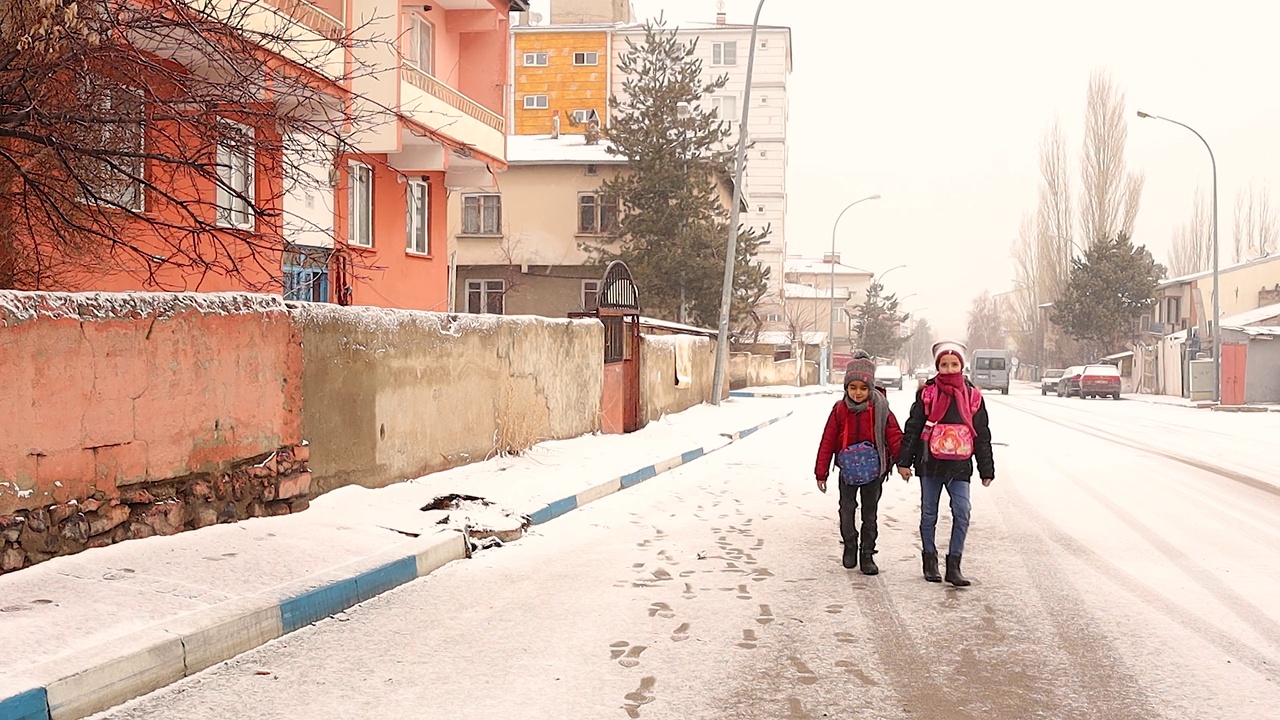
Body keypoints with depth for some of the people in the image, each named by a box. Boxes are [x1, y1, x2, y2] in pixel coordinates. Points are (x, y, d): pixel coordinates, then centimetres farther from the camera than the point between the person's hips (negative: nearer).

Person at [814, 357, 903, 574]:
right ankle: (850, 545, 23)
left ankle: (867, 555, 18)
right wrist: (821, 472, -1)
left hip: (874, 469, 0)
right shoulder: (840, 410, -6)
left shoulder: (880, 409, -8)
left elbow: (894, 436, -6)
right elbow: (827, 441, -2)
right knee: (847, 509, 0)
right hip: (848, 469, 0)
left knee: (870, 513, 8)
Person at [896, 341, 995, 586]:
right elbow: (912, 428, 2)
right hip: (930, 464, -1)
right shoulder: (927, 393, 0)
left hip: (959, 466, 1)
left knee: (962, 514, -9)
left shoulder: (972, 396, 5)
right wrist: (904, 460, -2)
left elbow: (982, 435, 10)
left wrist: (986, 469, 9)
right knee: (929, 514, 9)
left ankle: (954, 565, 0)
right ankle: (930, 562, 22)